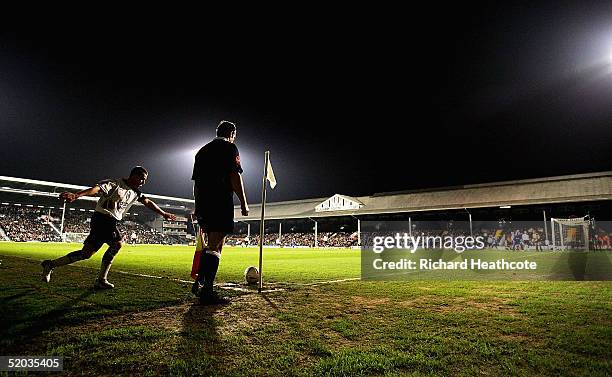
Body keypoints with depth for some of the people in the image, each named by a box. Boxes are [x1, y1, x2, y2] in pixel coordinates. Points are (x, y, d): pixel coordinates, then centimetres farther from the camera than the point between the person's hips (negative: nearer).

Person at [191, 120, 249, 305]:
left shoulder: (202, 151, 22)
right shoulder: (229, 147, 0)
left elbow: (196, 182, 21)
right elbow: (235, 176, -10)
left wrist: (199, 207, 23)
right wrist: (244, 203, -8)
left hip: (203, 203, 8)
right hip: (221, 203, -8)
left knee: (212, 244, 18)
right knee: (215, 246, -9)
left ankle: (200, 282, 16)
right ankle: (206, 291, -11)